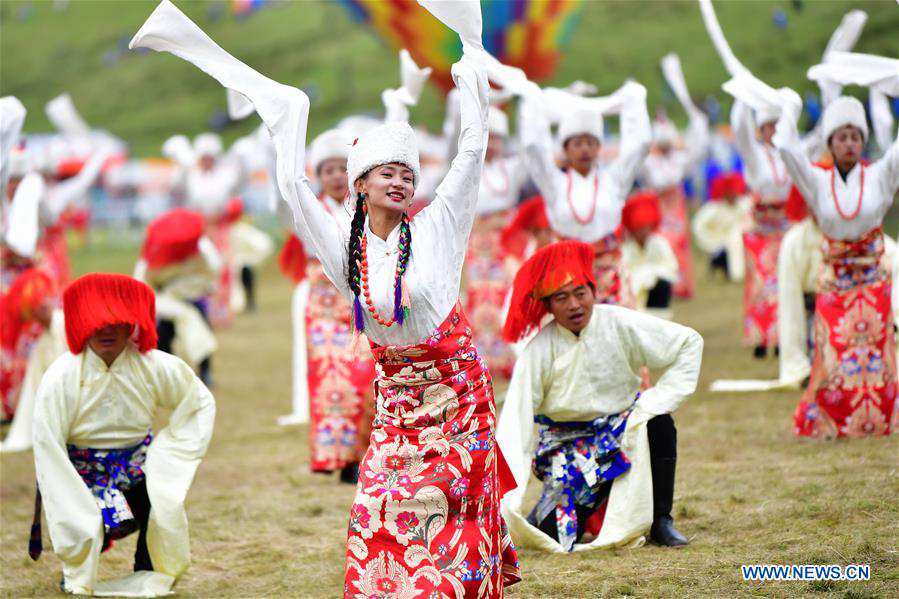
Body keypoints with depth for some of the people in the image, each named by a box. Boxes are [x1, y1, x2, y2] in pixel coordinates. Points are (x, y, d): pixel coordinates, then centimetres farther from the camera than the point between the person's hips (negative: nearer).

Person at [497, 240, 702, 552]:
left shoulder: (620, 325, -14)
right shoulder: (538, 350, -18)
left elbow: (689, 342, -7)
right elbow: (514, 423, -22)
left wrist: (659, 399, -16)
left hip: (622, 428, 2)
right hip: (566, 441, -2)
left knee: (658, 423, -31)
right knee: (557, 532, -19)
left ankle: (660, 520, -13)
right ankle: (550, 507, 20)